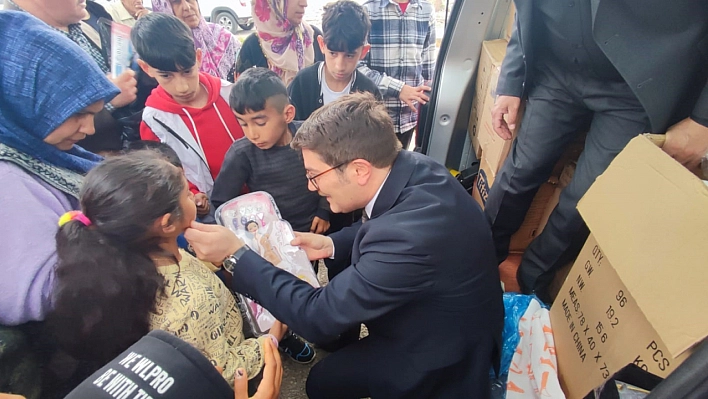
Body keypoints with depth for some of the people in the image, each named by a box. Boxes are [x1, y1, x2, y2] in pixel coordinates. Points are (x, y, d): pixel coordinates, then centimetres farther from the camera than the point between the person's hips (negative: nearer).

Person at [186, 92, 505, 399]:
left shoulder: (410, 234, -41)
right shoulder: (412, 167, -17)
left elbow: (317, 316, -31)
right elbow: (382, 227, 5)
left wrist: (236, 255, -25)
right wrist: (332, 244, -7)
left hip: (443, 355, -6)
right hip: (435, 309, 7)